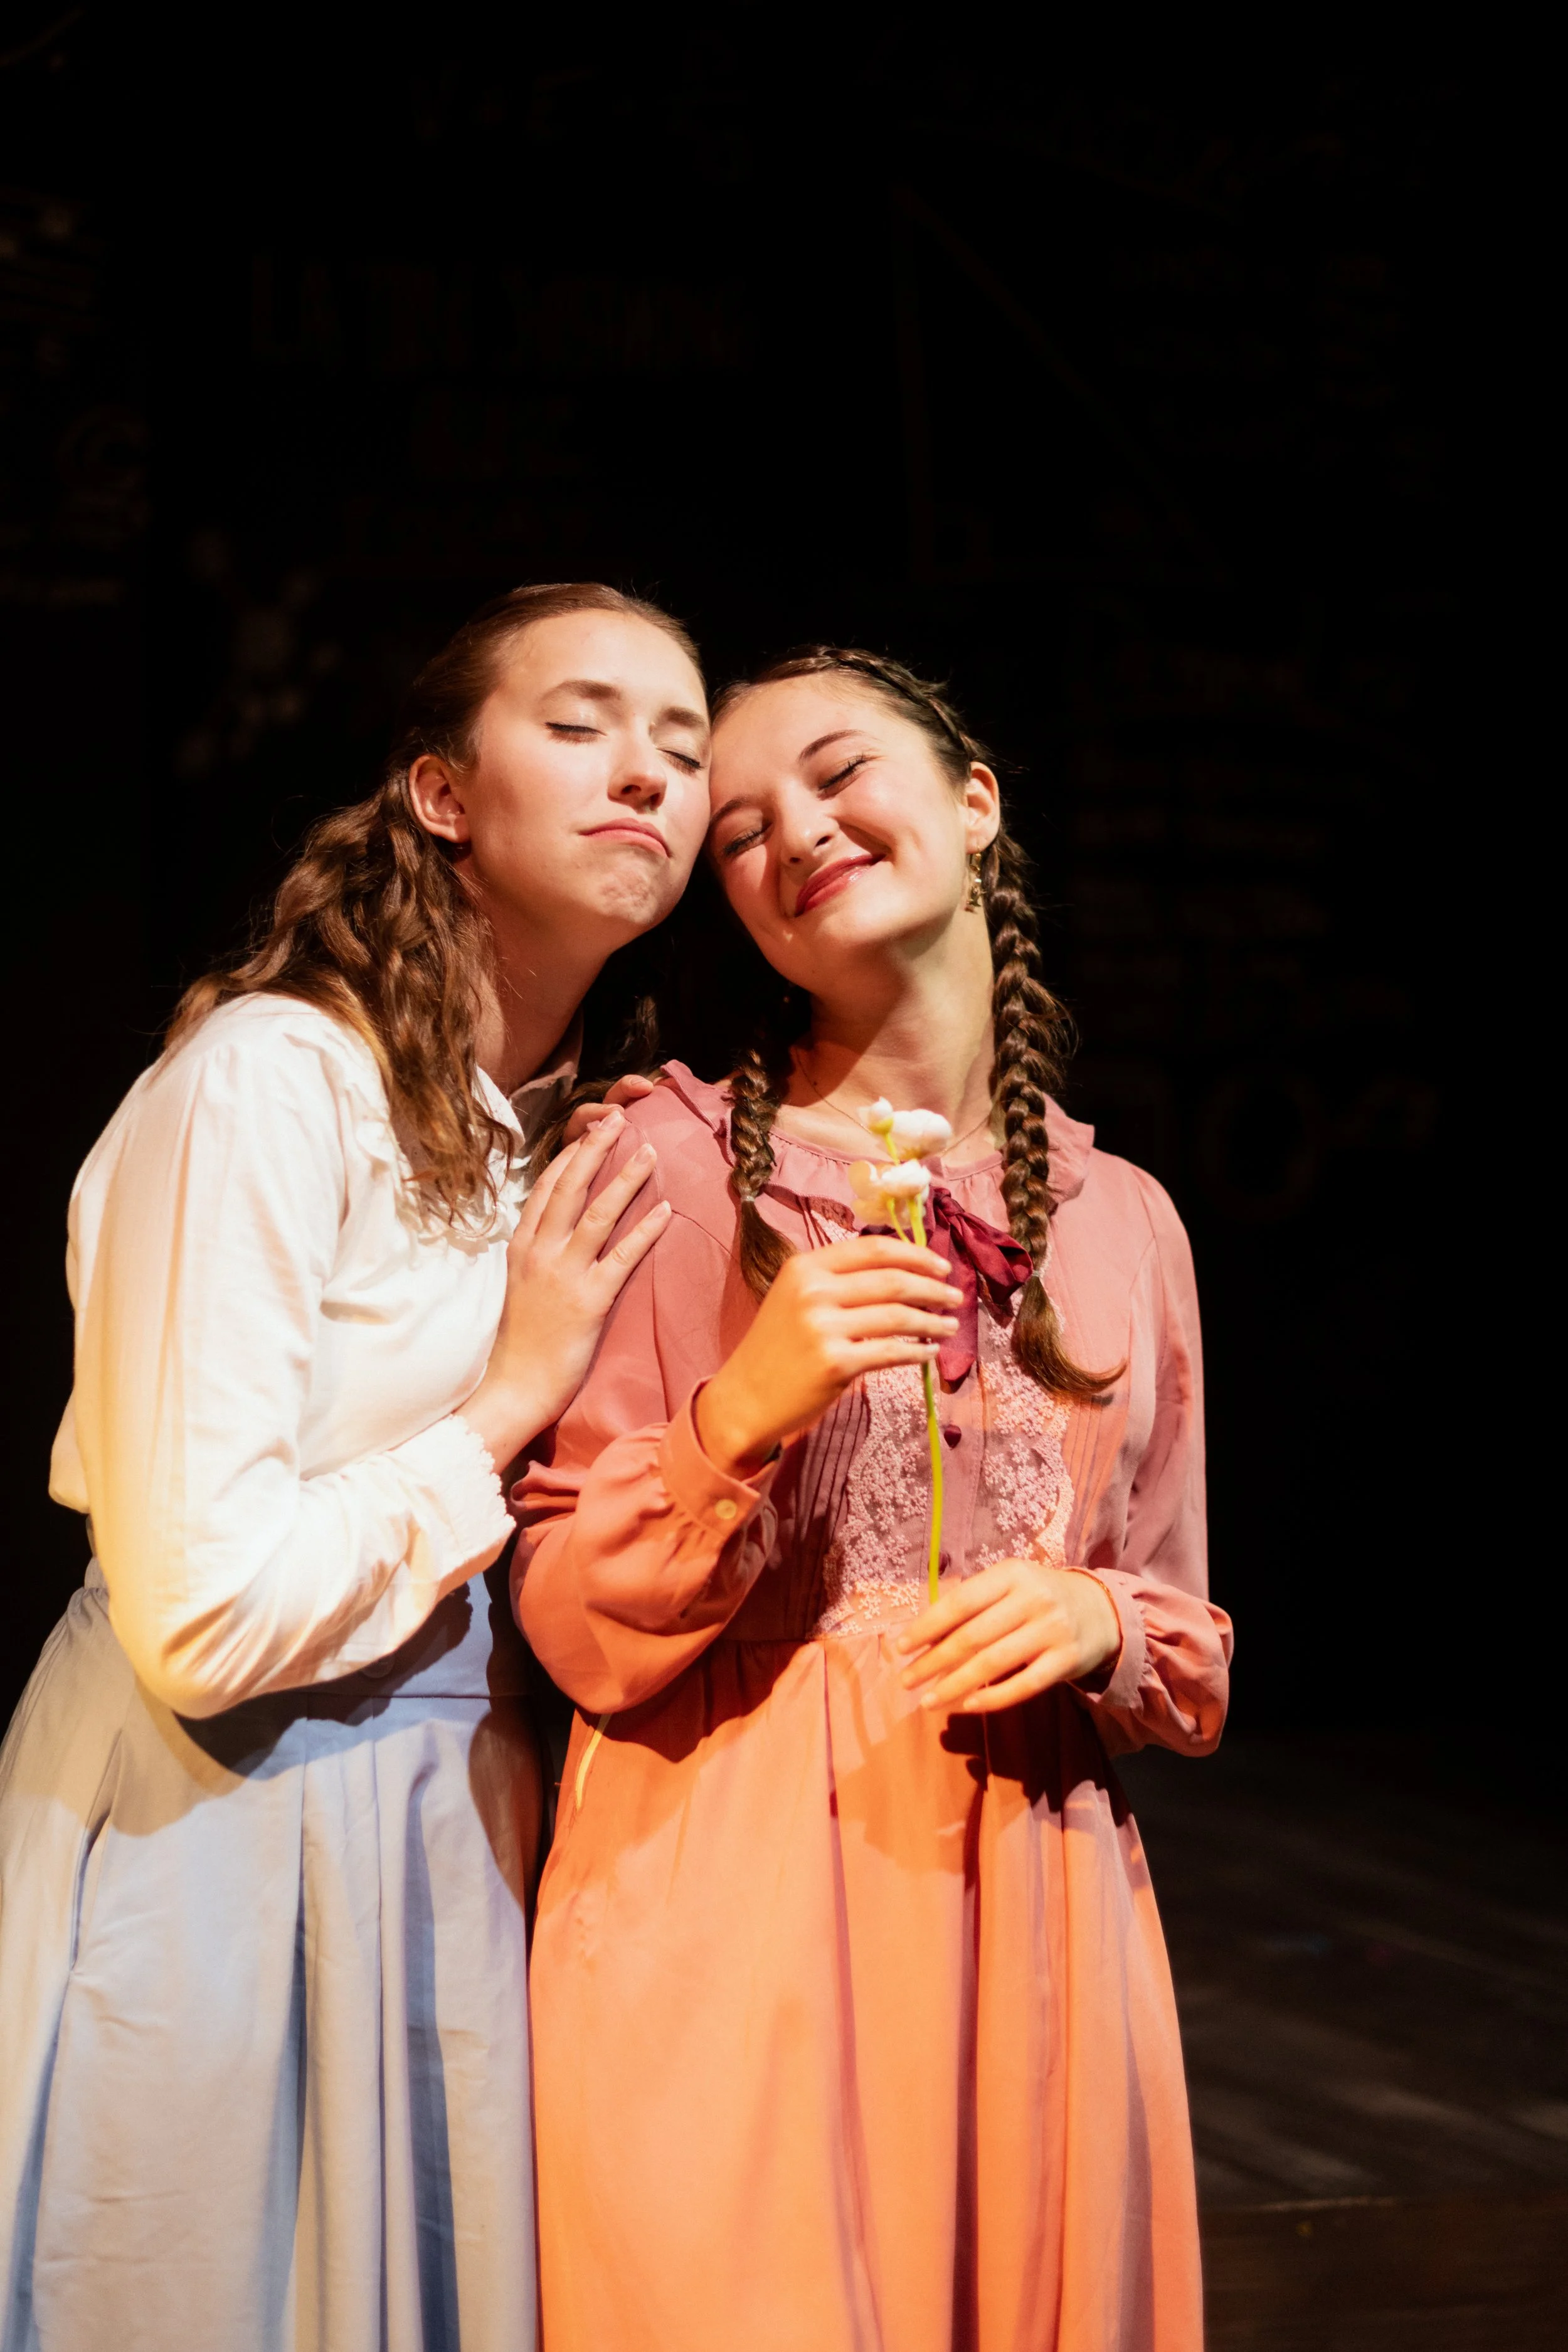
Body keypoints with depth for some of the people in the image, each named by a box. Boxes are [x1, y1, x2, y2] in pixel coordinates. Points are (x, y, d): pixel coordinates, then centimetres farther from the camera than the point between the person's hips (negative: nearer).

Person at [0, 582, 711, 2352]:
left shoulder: (592, 1130, 8)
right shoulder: (275, 1079, -17)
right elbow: (200, 1615, -23)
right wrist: (511, 1399, -15)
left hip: (449, 1824, 7)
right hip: (215, 1849, -7)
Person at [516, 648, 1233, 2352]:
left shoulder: (1122, 1219, 9)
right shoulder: (671, 1162, -3)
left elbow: (1187, 1668, 15)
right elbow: (577, 1636, -5)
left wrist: (1103, 1621, -8)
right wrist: (738, 1416, -21)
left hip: (1031, 1905, 4)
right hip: (727, 1904, -3)